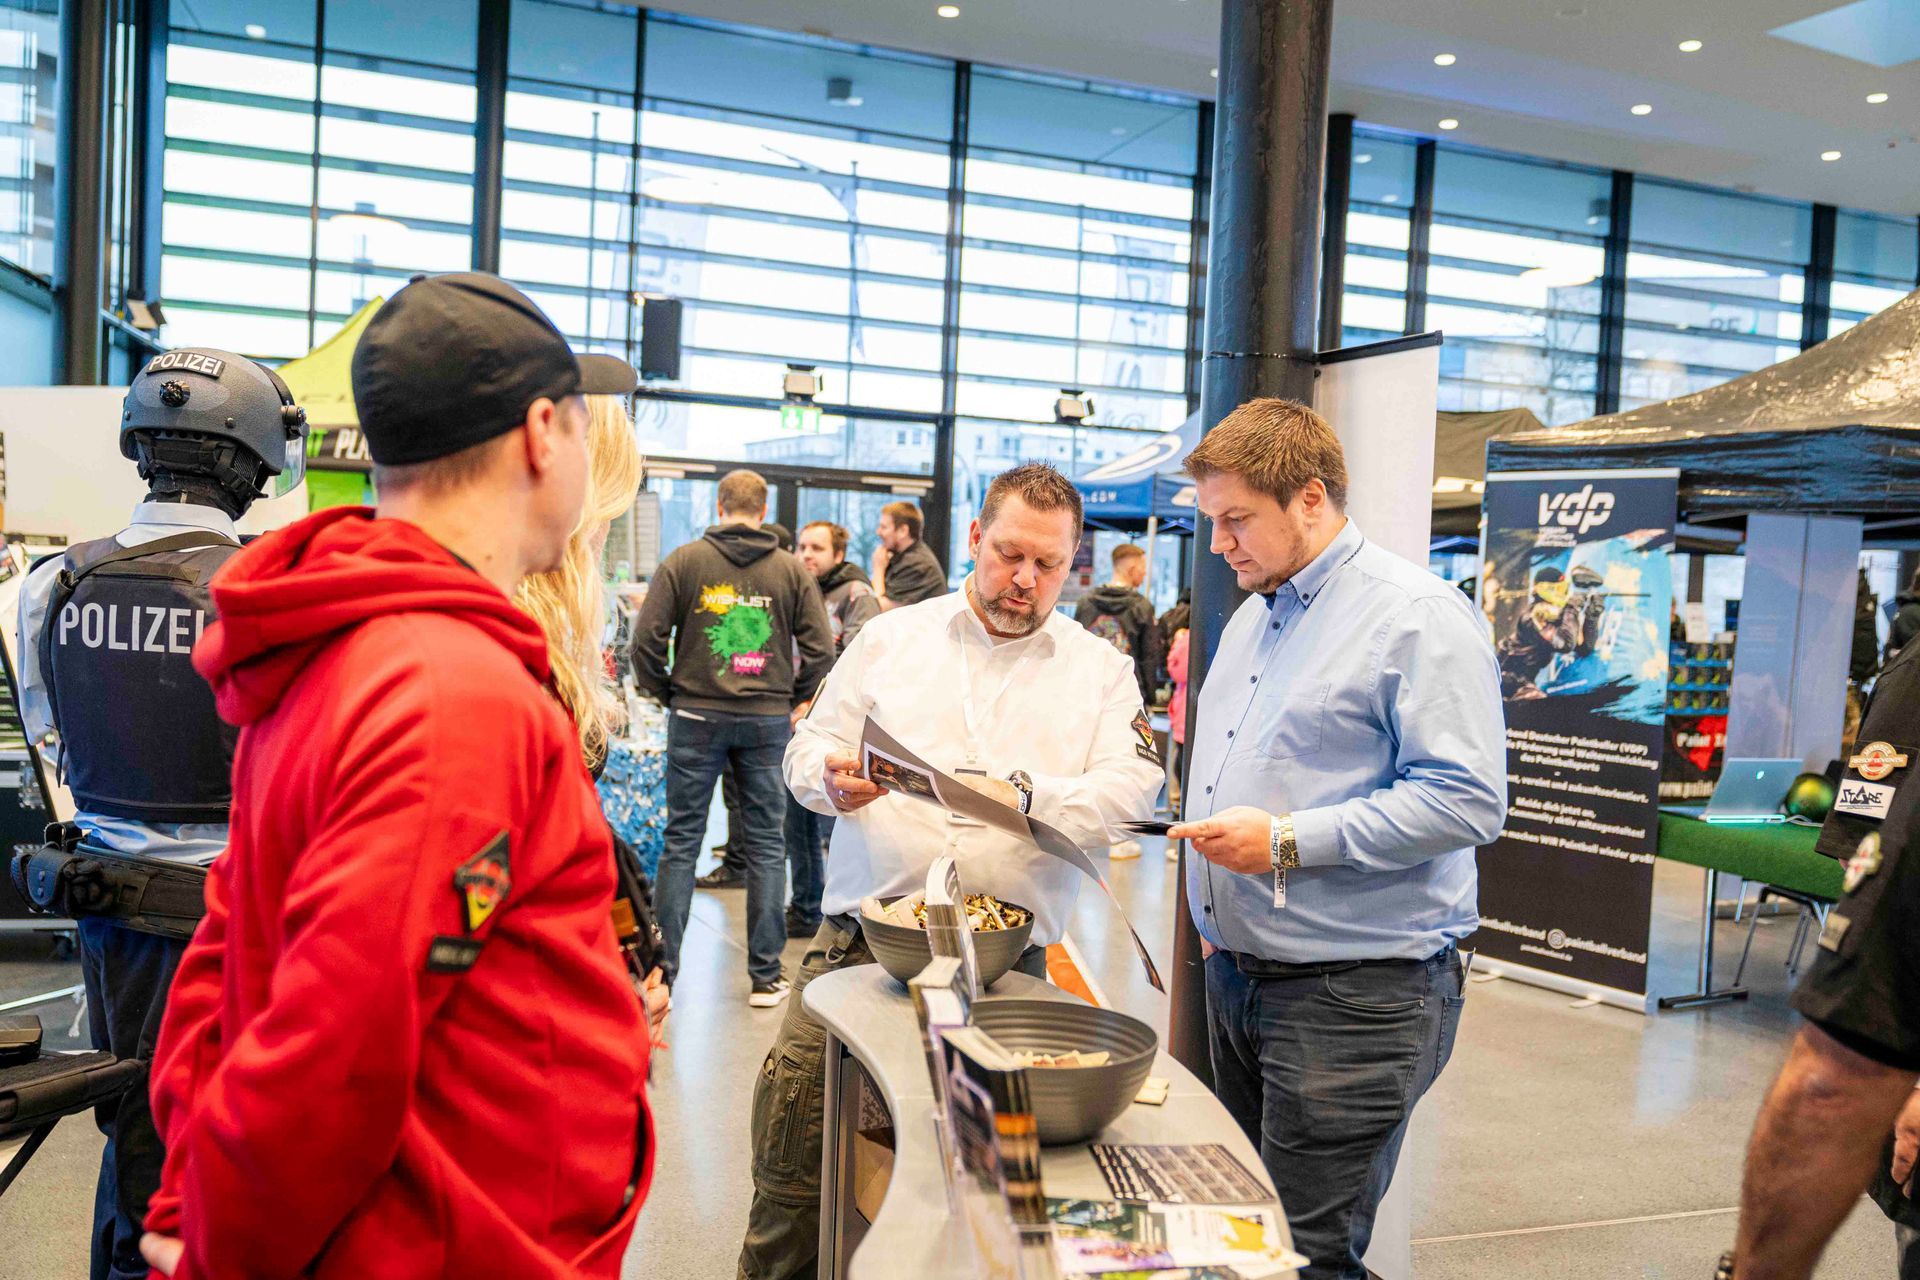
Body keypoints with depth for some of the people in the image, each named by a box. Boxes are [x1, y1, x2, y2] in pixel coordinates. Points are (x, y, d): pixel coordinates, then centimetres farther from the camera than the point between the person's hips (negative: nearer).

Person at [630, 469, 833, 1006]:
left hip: (697, 716, -1)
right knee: (766, 844, 7)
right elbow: (820, 647, -2)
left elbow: (647, 637, -7)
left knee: (681, 841, 7)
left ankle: (663, 967, 10)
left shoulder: (684, 560, -1)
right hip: (768, 719, 1)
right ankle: (766, 976, 11)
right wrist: (794, 701, 10)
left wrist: (664, 694, 6)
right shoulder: (792, 570, 3)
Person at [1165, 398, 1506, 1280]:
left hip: (1355, 994, -9)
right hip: (1237, 972, 9)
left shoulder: (1419, 617, -13)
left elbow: (1468, 801, -21)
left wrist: (1289, 842, -22)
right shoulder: (1252, 618, 15)